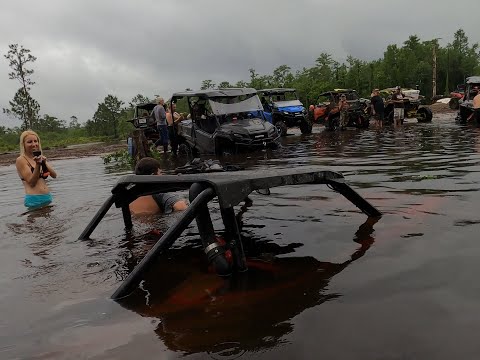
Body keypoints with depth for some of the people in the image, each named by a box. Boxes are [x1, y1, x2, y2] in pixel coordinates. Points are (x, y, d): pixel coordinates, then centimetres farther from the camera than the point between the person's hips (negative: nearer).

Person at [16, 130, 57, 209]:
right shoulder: (21, 160, -6)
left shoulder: (40, 158, 13)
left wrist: (44, 163, -9)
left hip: (48, 197, 6)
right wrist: (38, 165, -23)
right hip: (34, 199, -6)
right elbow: (31, 182, -13)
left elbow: (54, 175, 5)